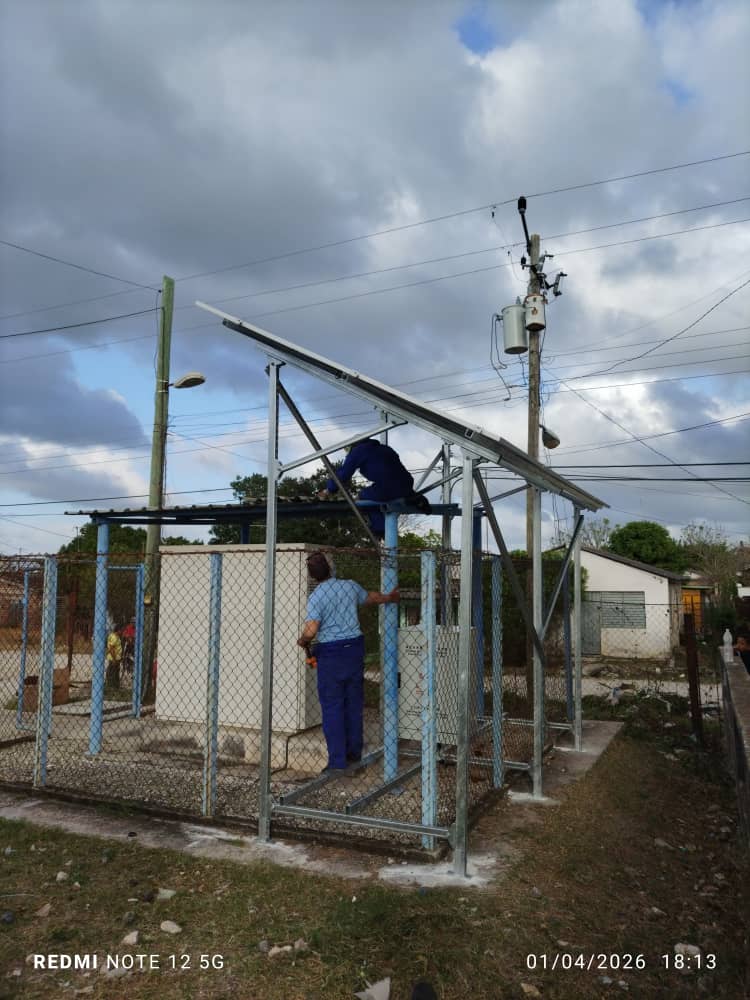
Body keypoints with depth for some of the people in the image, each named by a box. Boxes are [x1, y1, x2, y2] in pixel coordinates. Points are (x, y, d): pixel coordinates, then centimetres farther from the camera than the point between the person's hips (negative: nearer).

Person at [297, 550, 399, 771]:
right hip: (354, 647, 5)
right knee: (354, 703, 15)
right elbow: (371, 597, 22)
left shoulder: (316, 597, -14)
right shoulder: (350, 586, 2)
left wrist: (302, 641, 0)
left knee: (332, 707, 2)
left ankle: (338, 760, 4)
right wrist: (389, 598, 43)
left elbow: (311, 631, -22)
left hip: (330, 653, -5)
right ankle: (354, 752, 27)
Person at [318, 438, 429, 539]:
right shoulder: (385, 448, 31)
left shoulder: (358, 450, 11)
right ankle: (414, 499, 12)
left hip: (387, 489, -6)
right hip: (407, 485, 7)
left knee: (364, 495, 21)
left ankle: (380, 530, 9)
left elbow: (343, 473, 9)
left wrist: (328, 490, 23)